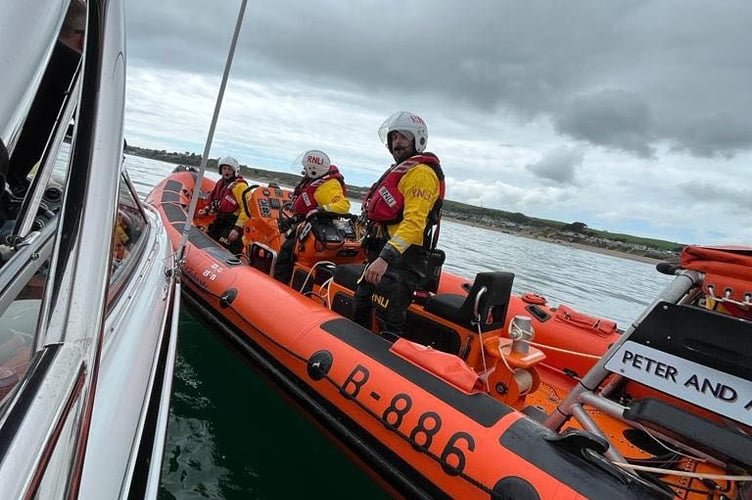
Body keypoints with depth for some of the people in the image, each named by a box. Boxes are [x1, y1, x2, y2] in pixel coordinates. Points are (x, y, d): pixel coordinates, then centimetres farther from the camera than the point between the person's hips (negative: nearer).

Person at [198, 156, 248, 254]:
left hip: (232, 225, -9)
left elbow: (246, 209, -22)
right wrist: (206, 210, 12)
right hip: (219, 222, 9)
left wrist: (238, 228, -27)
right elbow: (213, 200, 30)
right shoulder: (220, 183, 14)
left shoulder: (240, 186, -14)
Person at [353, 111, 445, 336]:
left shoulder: (421, 172, -12)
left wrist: (385, 258, -33)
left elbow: (413, 223, -24)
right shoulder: (400, 169, 22)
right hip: (383, 253, 11)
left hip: (404, 258, -11)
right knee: (360, 311, 21)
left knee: (388, 324, -11)